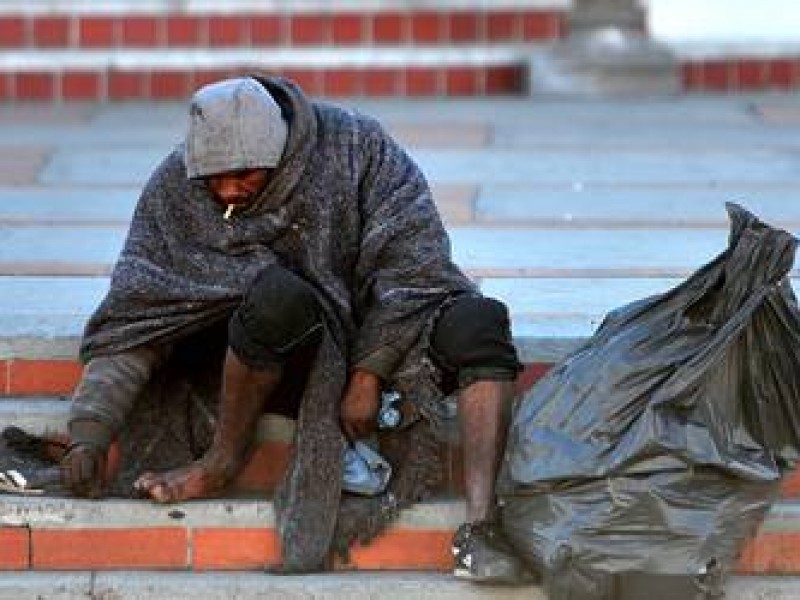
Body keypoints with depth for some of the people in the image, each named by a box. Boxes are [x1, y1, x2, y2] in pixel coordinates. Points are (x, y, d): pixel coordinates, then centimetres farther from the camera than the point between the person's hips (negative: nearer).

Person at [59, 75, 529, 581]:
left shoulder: (354, 145, -13)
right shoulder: (176, 190, -8)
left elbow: (412, 260, -14)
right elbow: (131, 320, -7)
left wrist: (368, 375, -19)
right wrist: (90, 432, -16)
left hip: (383, 336, 1)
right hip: (287, 365, 0)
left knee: (480, 324, -30)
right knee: (277, 293, -36)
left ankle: (479, 527, -38)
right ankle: (224, 460, -16)